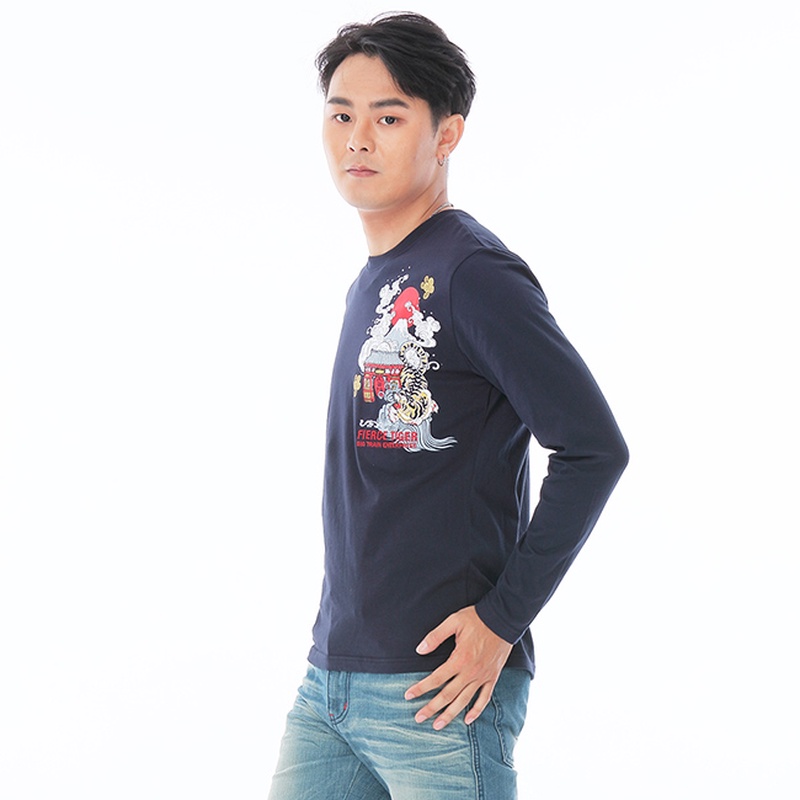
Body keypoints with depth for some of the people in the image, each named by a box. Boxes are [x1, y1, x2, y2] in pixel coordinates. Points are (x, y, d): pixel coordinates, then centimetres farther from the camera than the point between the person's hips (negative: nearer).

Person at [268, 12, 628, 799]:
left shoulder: (475, 275, -12)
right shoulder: (372, 284, 14)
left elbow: (594, 450, -16)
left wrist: (502, 619, -16)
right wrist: (337, 656, 13)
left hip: (437, 689, -8)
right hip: (332, 679, 8)